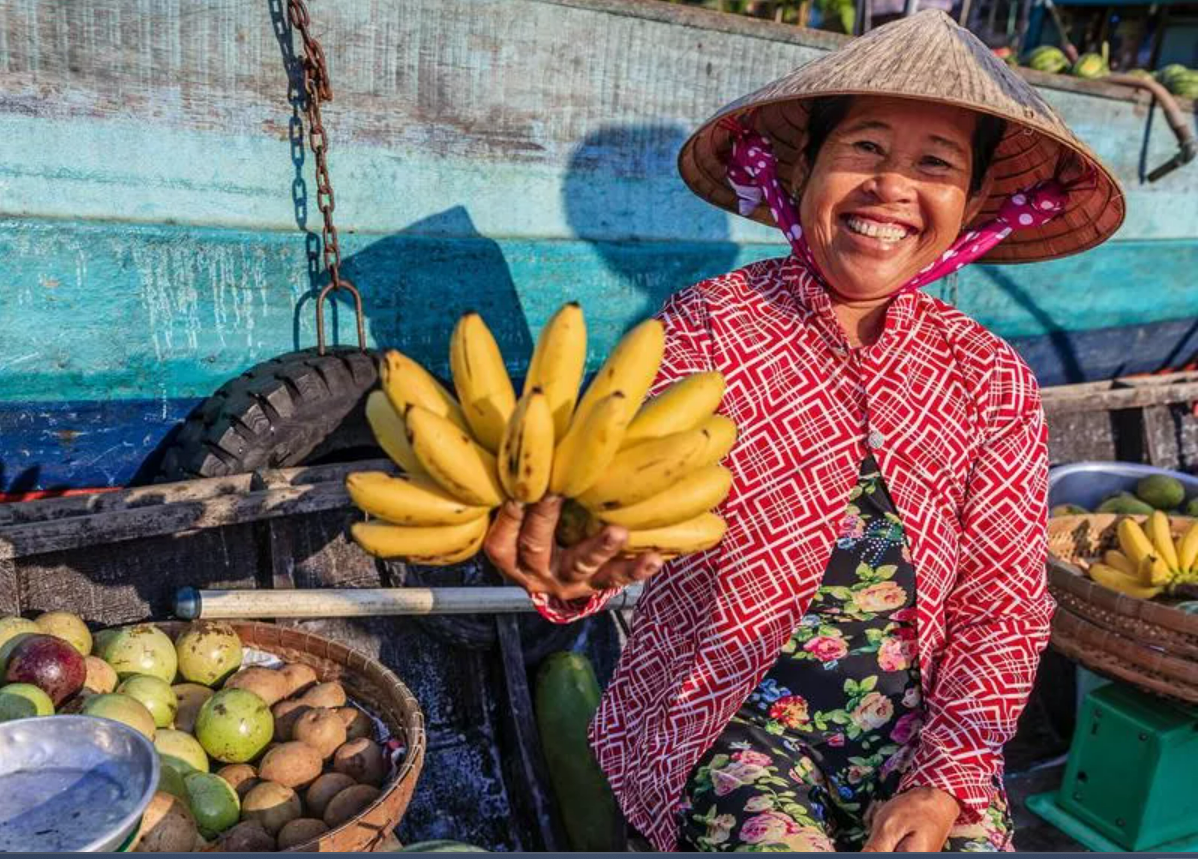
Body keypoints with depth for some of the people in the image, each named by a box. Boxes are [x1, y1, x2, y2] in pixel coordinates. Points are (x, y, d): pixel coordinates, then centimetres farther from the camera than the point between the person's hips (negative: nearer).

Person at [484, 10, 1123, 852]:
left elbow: (1001, 603, 0)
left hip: (918, 726, 3)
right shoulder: (703, 331, -11)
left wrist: (944, 781, -8)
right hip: (733, 718, -2)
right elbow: (618, 507, -20)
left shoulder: (990, 379, -1)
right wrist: (570, 568, -42)